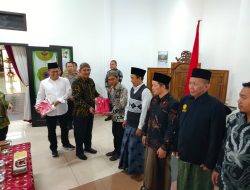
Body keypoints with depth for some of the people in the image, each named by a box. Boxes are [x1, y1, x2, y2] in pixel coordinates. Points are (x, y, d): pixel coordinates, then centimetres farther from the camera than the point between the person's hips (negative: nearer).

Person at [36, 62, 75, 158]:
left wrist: (59, 100, -20)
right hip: (49, 111, 0)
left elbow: (68, 92, -11)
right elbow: (40, 96, 3)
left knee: (64, 128, 18)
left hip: (62, 110, 1)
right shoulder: (43, 82, 0)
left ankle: (65, 143, 41)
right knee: (51, 130, 12)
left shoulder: (65, 80, -2)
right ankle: (53, 148, 32)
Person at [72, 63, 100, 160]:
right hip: (80, 112, -6)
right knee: (80, 132, 7)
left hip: (91, 111, 7)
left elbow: (94, 92, 17)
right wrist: (88, 107, -28)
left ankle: (88, 147, 39)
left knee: (89, 130, 20)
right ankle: (79, 151, 25)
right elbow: (78, 99, -21)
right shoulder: (76, 83, -16)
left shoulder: (91, 81, 5)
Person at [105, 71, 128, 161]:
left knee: (120, 135, 8)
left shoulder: (123, 89, -19)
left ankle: (119, 153, 25)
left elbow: (122, 104, -25)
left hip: (120, 117, -7)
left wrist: (111, 112, -25)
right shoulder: (112, 88, 6)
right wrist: (111, 113, 2)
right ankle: (116, 150, 37)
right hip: (114, 116, 7)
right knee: (115, 134, 19)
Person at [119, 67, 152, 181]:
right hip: (129, 123, 8)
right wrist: (125, 119, 15)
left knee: (136, 147, 7)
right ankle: (128, 166, 42)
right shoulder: (132, 89, 6)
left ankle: (137, 171, 29)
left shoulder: (145, 91, -19)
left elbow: (144, 110, -21)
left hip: (137, 125, -8)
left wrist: (140, 127, -19)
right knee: (126, 144, 20)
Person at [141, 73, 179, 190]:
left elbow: (171, 128, -20)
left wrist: (164, 147, -17)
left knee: (162, 170, 15)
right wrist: (145, 134, 14)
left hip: (161, 144, -7)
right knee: (149, 167, 24)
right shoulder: (154, 99, 1)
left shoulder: (173, 103, -21)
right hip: (151, 140, 7)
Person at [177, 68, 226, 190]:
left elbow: (216, 138, -17)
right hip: (184, 156, 5)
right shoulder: (184, 100, -2)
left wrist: (210, 162, -13)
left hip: (201, 160, -5)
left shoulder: (216, 106, -18)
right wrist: (176, 147, 9)